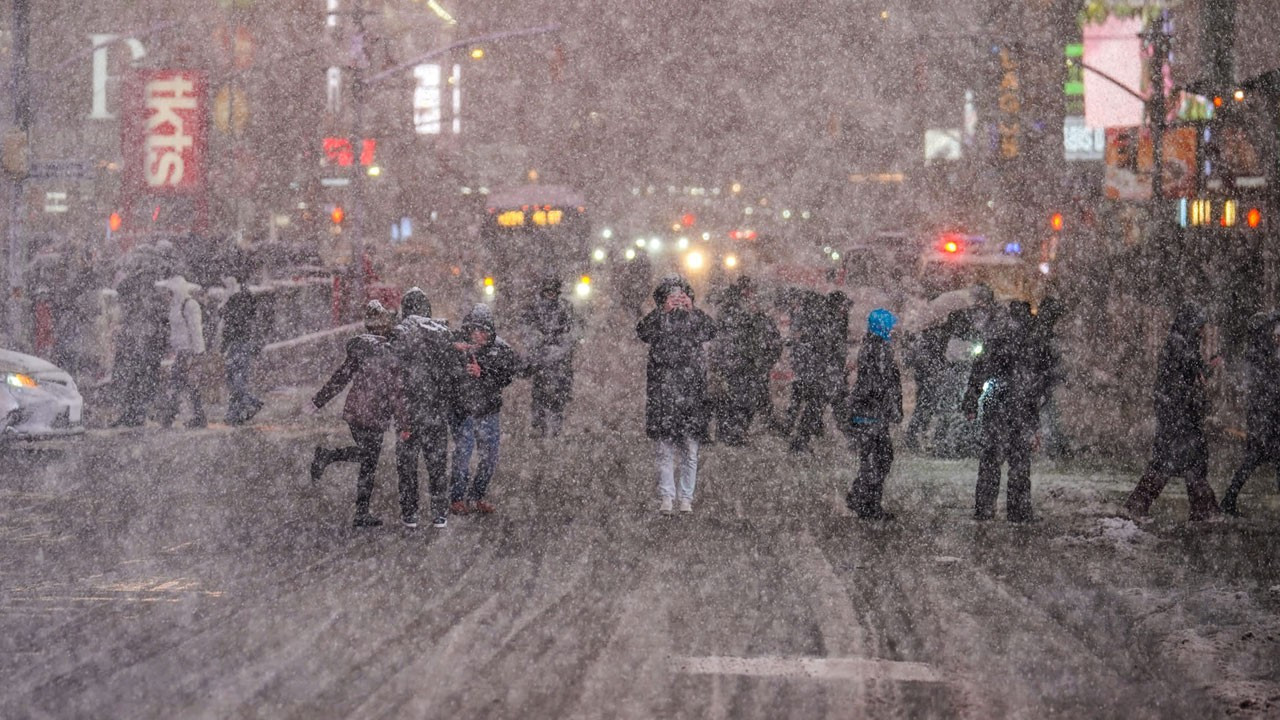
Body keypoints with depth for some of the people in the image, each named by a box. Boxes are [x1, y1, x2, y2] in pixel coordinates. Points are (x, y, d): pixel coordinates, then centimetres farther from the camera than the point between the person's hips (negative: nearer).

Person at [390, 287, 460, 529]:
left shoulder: (400, 333, -10)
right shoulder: (442, 331, 1)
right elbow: (456, 371, 2)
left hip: (409, 409, -3)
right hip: (438, 410, 3)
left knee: (407, 463, 8)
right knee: (438, 462, 12)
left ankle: (409, 513, 9)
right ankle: (439, 514, 13)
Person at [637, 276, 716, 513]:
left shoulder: (695, 318, 12)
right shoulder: (657, 320, 10)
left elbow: (711, 331, -6)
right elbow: (642, 332, -9)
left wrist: (691, 309, -8)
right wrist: (663, 311, -10)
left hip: (691, 390, 1)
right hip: (663, 391, -1)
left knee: (690, 451, 1)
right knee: (665, 450, -3)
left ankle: (686, 498, 6)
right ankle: (666, 497, -2)